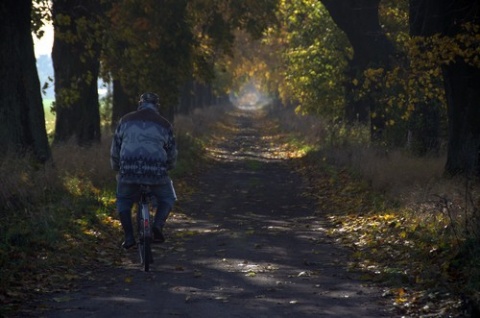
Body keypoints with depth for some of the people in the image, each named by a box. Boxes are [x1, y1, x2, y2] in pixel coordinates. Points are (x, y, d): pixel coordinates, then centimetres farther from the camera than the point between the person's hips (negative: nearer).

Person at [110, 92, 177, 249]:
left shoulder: (126, 120, 11)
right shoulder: (164, 124, 8)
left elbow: (115, 149, 14)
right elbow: (172, 155, 13)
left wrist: (117, 168, 29)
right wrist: (166, 168, 33)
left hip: (128, 171, 1)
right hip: (156, 172, -1)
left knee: (123, 201, 24)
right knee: (167, 198, 22)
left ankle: (129, 236, 12)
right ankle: (158, 226, -2)